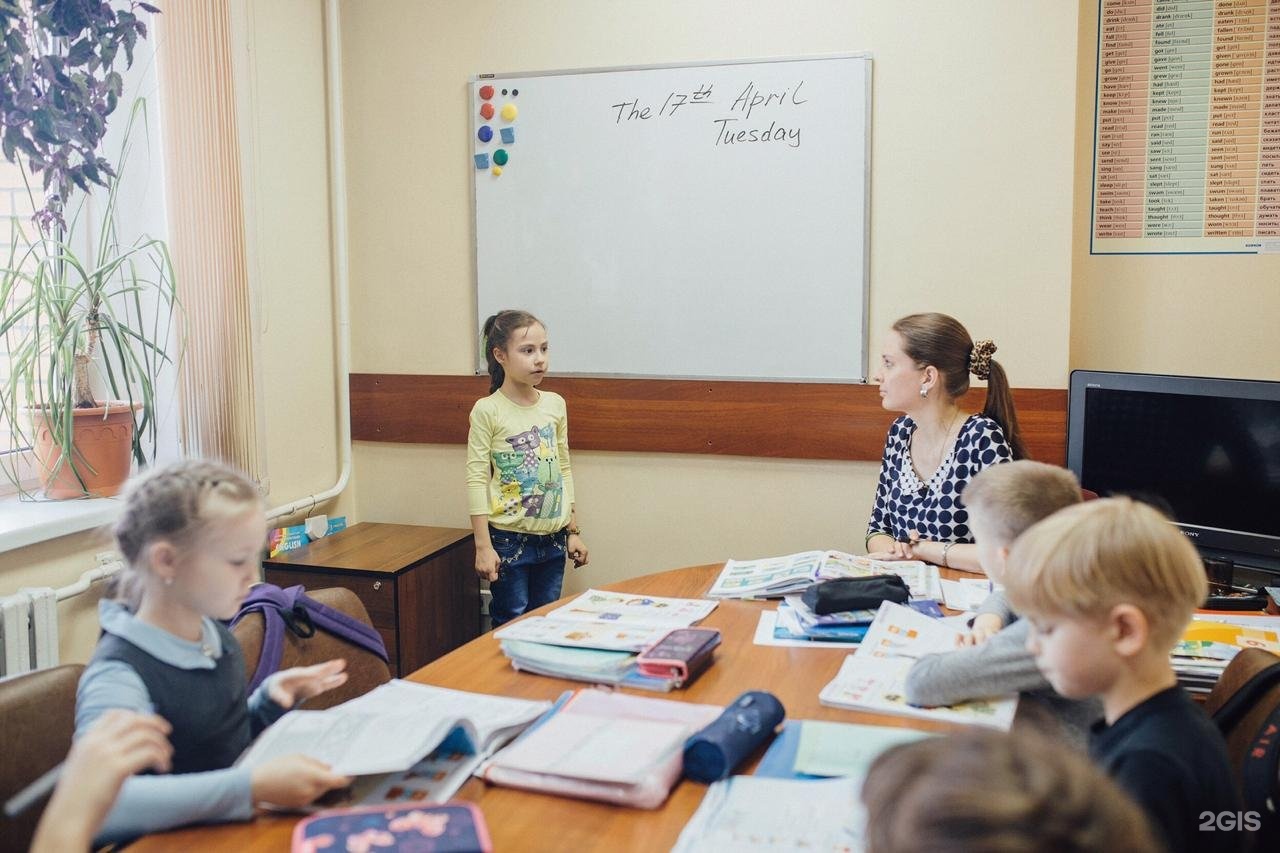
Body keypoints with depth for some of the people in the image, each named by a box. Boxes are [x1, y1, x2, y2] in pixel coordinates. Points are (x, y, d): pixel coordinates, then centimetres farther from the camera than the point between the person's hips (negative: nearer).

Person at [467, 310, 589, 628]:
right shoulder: (487, 410, -11)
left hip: (553, 540, 5)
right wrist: (483, 546, -13)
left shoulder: (555, 404, 4)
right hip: (509, 541, -5)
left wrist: (573, 531, 12)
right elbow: (477, 479, -11)